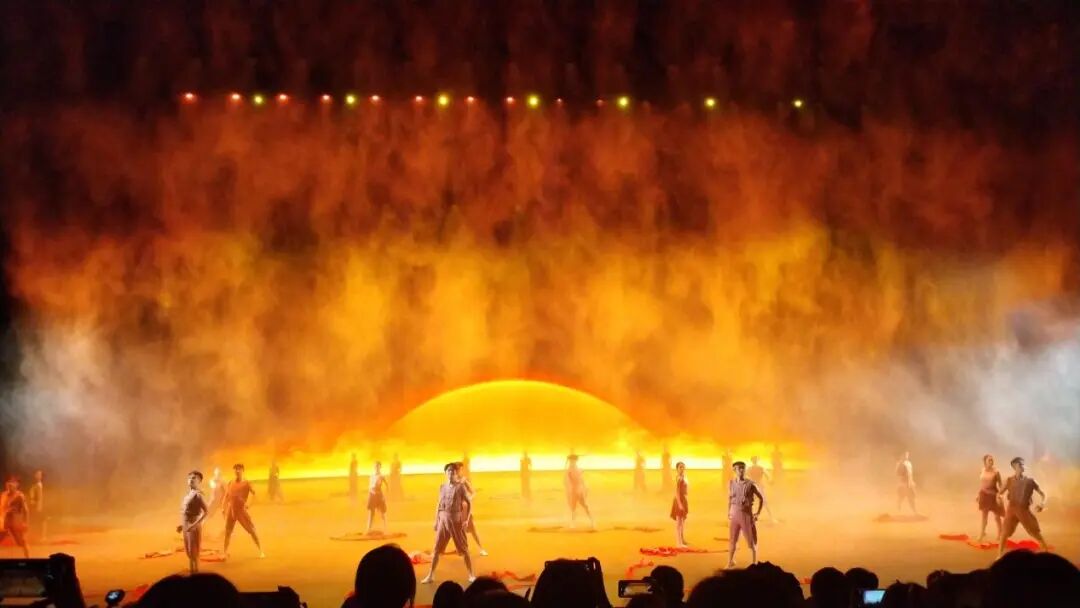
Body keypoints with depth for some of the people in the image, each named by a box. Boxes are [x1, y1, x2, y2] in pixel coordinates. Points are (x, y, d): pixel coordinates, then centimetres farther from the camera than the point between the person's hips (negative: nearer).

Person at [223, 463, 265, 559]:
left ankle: (261, 551, -1)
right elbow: (226, 496, 15)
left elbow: (255, 494, -10)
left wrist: (249, 504, -20)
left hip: (241, 510, -4)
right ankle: (225, 552, 20)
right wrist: (223, 508, 8)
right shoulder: (230, 483, 10)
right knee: (227, 531, 9)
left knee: (252, 530, -5)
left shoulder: (246, 483, -3)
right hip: (230, 510, 4)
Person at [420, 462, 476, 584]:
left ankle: (471, 575, 11)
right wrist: (436, 520, 10)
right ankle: (430, 575, 11)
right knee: (437, 548, 5)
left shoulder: (460, 486, -5)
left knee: (464, 549, 2)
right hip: (443, 520, 4)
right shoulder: (442, 487, 8)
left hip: (456, 519, -4)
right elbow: (439, 505, 14)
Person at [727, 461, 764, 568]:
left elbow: (761, 498, 0)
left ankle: (754, 562, 17)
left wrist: (758, 513, -2)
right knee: (732, 539, 9)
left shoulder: (750, 484, -9)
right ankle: (730, 562, 23)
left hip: (747, 514, -3)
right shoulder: (731, 483, 0)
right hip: (735, 514, 3)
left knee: (751, 540, 4)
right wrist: (729, 512, 10)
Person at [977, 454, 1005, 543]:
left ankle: (1000, 534, 20)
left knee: (996, 516, 6)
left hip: (993, 495, -4)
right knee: (984, 515, 12)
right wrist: (978, 495, 12)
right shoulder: (982, 471, 2)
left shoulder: (996, 471, -11)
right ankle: (982, 533, 22)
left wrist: (999, 495, -20)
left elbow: (1000, 484, -10)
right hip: (984, 494, 4)